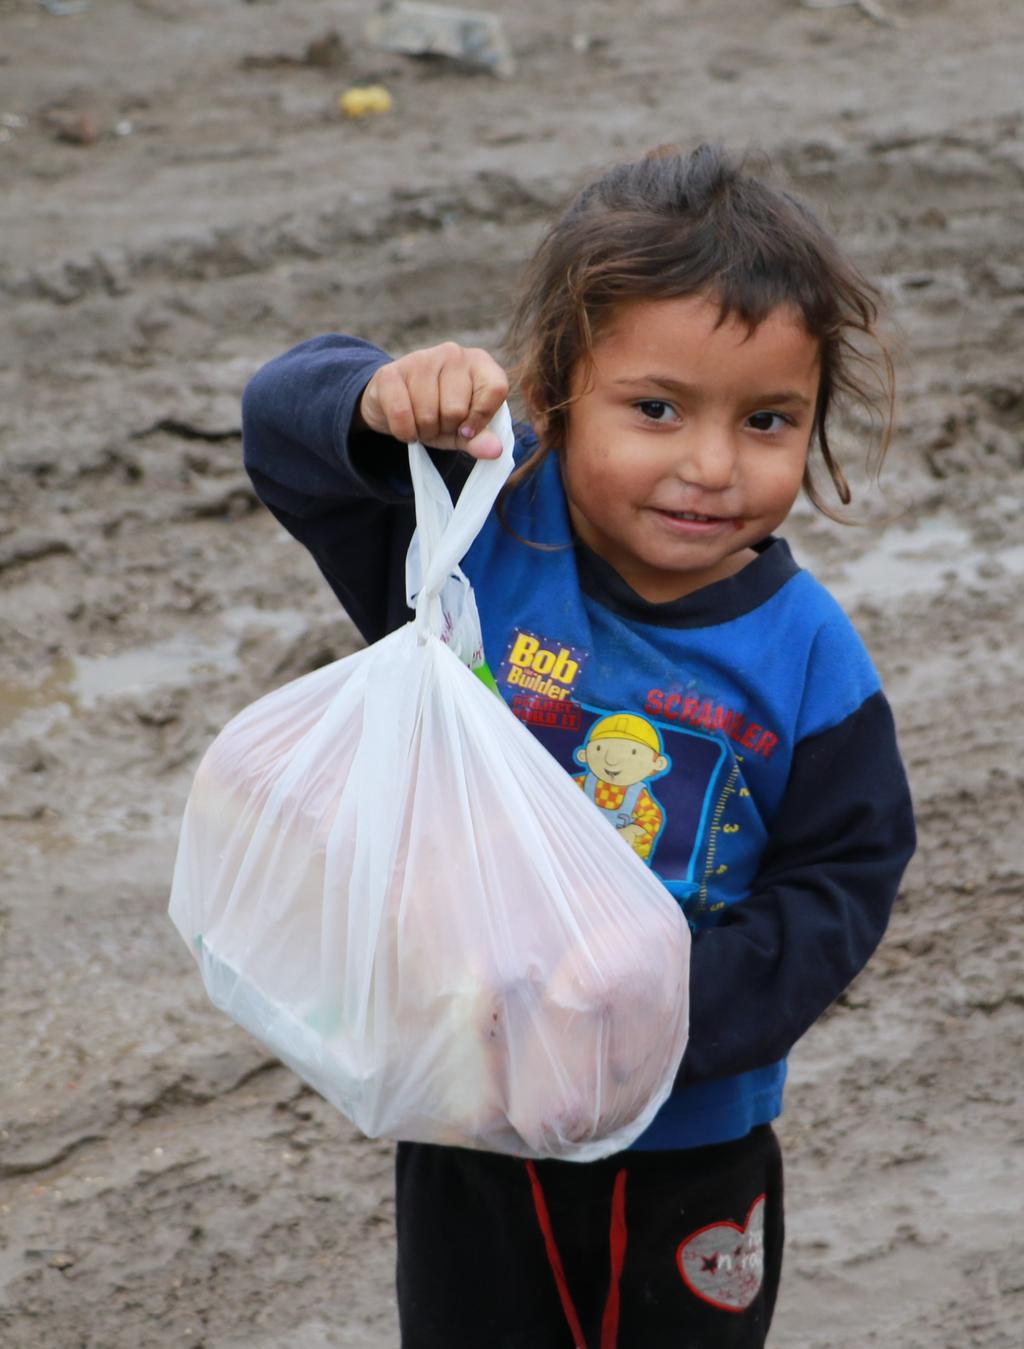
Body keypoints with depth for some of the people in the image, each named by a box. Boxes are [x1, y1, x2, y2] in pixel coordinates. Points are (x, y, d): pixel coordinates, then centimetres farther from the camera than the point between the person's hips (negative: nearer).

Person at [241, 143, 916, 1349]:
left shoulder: (804, 653, -15)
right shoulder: (477, 535, -14)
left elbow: (842, 881, -11)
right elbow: (284, 422, -12)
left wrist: (674, 1001, -26)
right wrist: (383, 402, -35)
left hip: (693, 1150, 0)